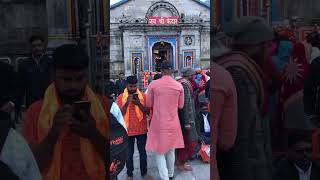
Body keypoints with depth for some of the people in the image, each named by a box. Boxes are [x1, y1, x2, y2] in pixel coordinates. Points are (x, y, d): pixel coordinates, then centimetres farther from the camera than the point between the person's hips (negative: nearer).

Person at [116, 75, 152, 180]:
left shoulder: (143, 96, -2)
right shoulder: (121, 97, -4)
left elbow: (148, 111, -4)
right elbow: (119, 113, -7)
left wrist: (139, 103, -19)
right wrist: (127, 102, -20)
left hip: (141, 130, 1)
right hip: (128, 130, -1)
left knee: (143, 152, 12)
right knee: (129, 153, 9)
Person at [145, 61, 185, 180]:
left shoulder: (153, 84, -11)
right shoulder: (179, 86, -6)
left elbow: (148, 104, -2)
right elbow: (180, 106, 4)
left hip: (158, 123, -3)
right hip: (173, 123, 3)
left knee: (159, 152, 9)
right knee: (170, 150, 20)